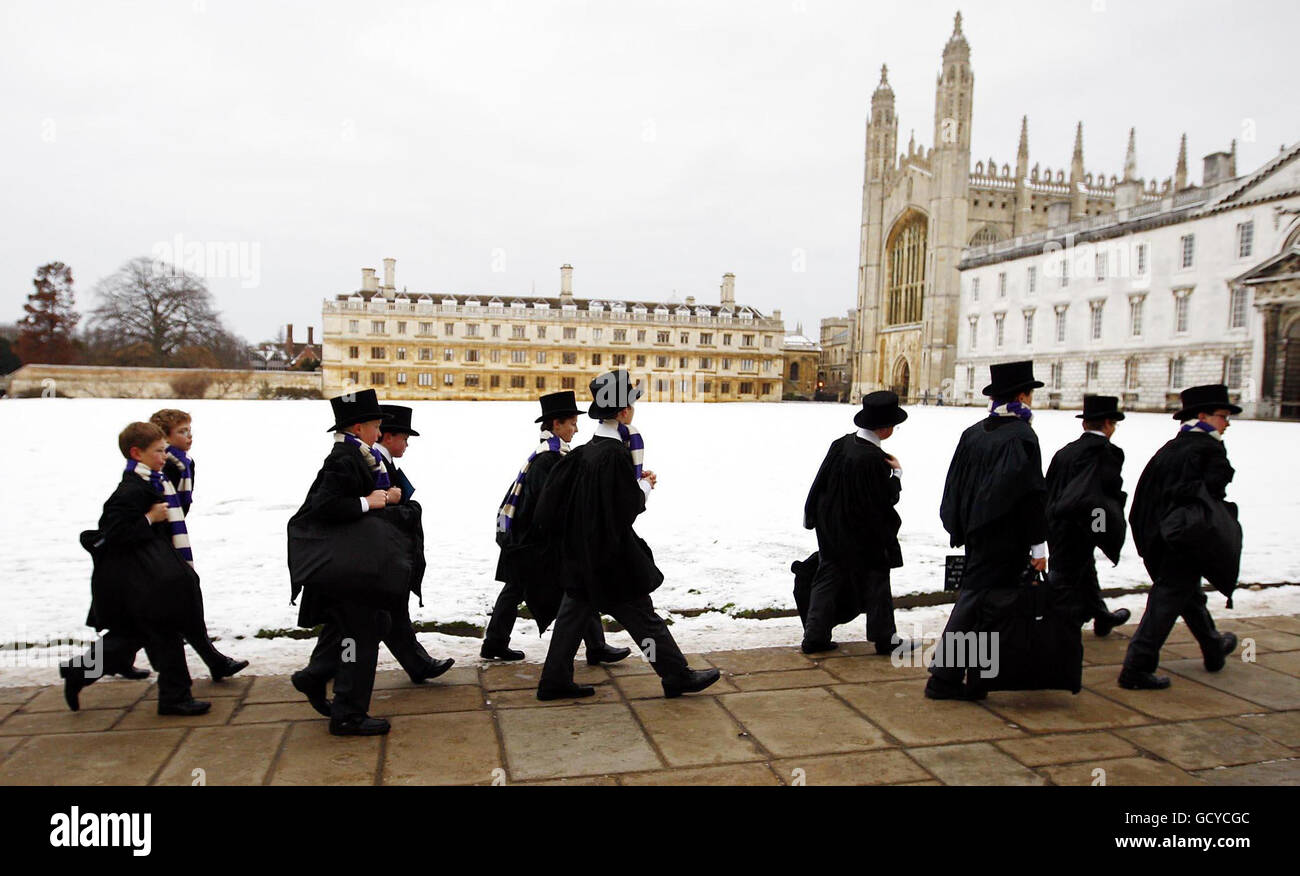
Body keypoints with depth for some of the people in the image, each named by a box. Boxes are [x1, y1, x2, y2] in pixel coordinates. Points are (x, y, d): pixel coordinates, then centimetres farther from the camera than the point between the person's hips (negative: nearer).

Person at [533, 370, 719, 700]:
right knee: (641, 615, 3)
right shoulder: (616, 454, -21)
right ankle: (677, 675, 17)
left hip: (580, 552, 8)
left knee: (575, 611, 13)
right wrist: (644, 485, -1)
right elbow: (630, 506, -20)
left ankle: (555, 681, 20)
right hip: (611, 553, -8)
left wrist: (635, 481, 10)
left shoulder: (584, 451, 5)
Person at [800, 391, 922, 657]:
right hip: (864, 535, -6)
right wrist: (897, 473, -6)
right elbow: (886, 500, -20)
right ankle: (885, 639, 23)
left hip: (831, 529, 7)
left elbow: (820, 482, 4)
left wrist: (811, 515, 16)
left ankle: (815, 637, 16)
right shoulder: (874, 459, -26)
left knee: (828, 579, 13)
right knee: (875, 582, 11)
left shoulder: (840, 444, -4)